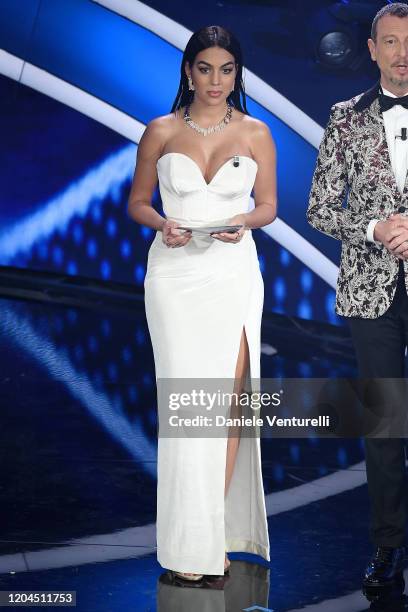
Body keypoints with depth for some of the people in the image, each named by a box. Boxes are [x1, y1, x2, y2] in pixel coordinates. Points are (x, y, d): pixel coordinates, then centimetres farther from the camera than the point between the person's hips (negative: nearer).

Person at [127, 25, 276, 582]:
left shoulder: (255, 133, 5)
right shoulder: (161, 132, 4)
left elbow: (268, 205, 10)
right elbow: (137, 202, 9)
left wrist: (244, 222, -11)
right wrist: (162, 223, -12)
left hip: (232, 273, 1)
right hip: (174, 275, -1)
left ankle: (219, 533, 6)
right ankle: (189, 542, 2)